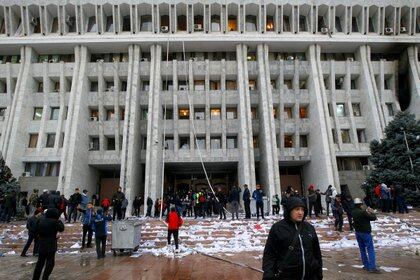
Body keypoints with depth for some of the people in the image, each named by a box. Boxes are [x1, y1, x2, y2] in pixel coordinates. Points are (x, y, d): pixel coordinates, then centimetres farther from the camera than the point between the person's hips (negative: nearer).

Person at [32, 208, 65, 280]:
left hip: (41, 244, 6)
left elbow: (36, 230, 8)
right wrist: (59, 221, 2)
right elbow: (61, 228, -7)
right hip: (51, 245, -6)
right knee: (50, 263, 6)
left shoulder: (41, 220, 2)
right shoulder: (54, 222, -18)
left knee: (40, 262, 20)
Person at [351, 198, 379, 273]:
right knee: (370, 250, -1)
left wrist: (366, 210, 15)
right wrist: (371, 212, 4)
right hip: (365, 232, -7)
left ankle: (366, 265, 24)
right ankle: (372, 267, -2)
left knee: (362, 249, 16)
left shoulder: (353, 212, 0)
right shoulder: (363, 212, -23)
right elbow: (373, 218, -14)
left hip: (358, 232, 7)